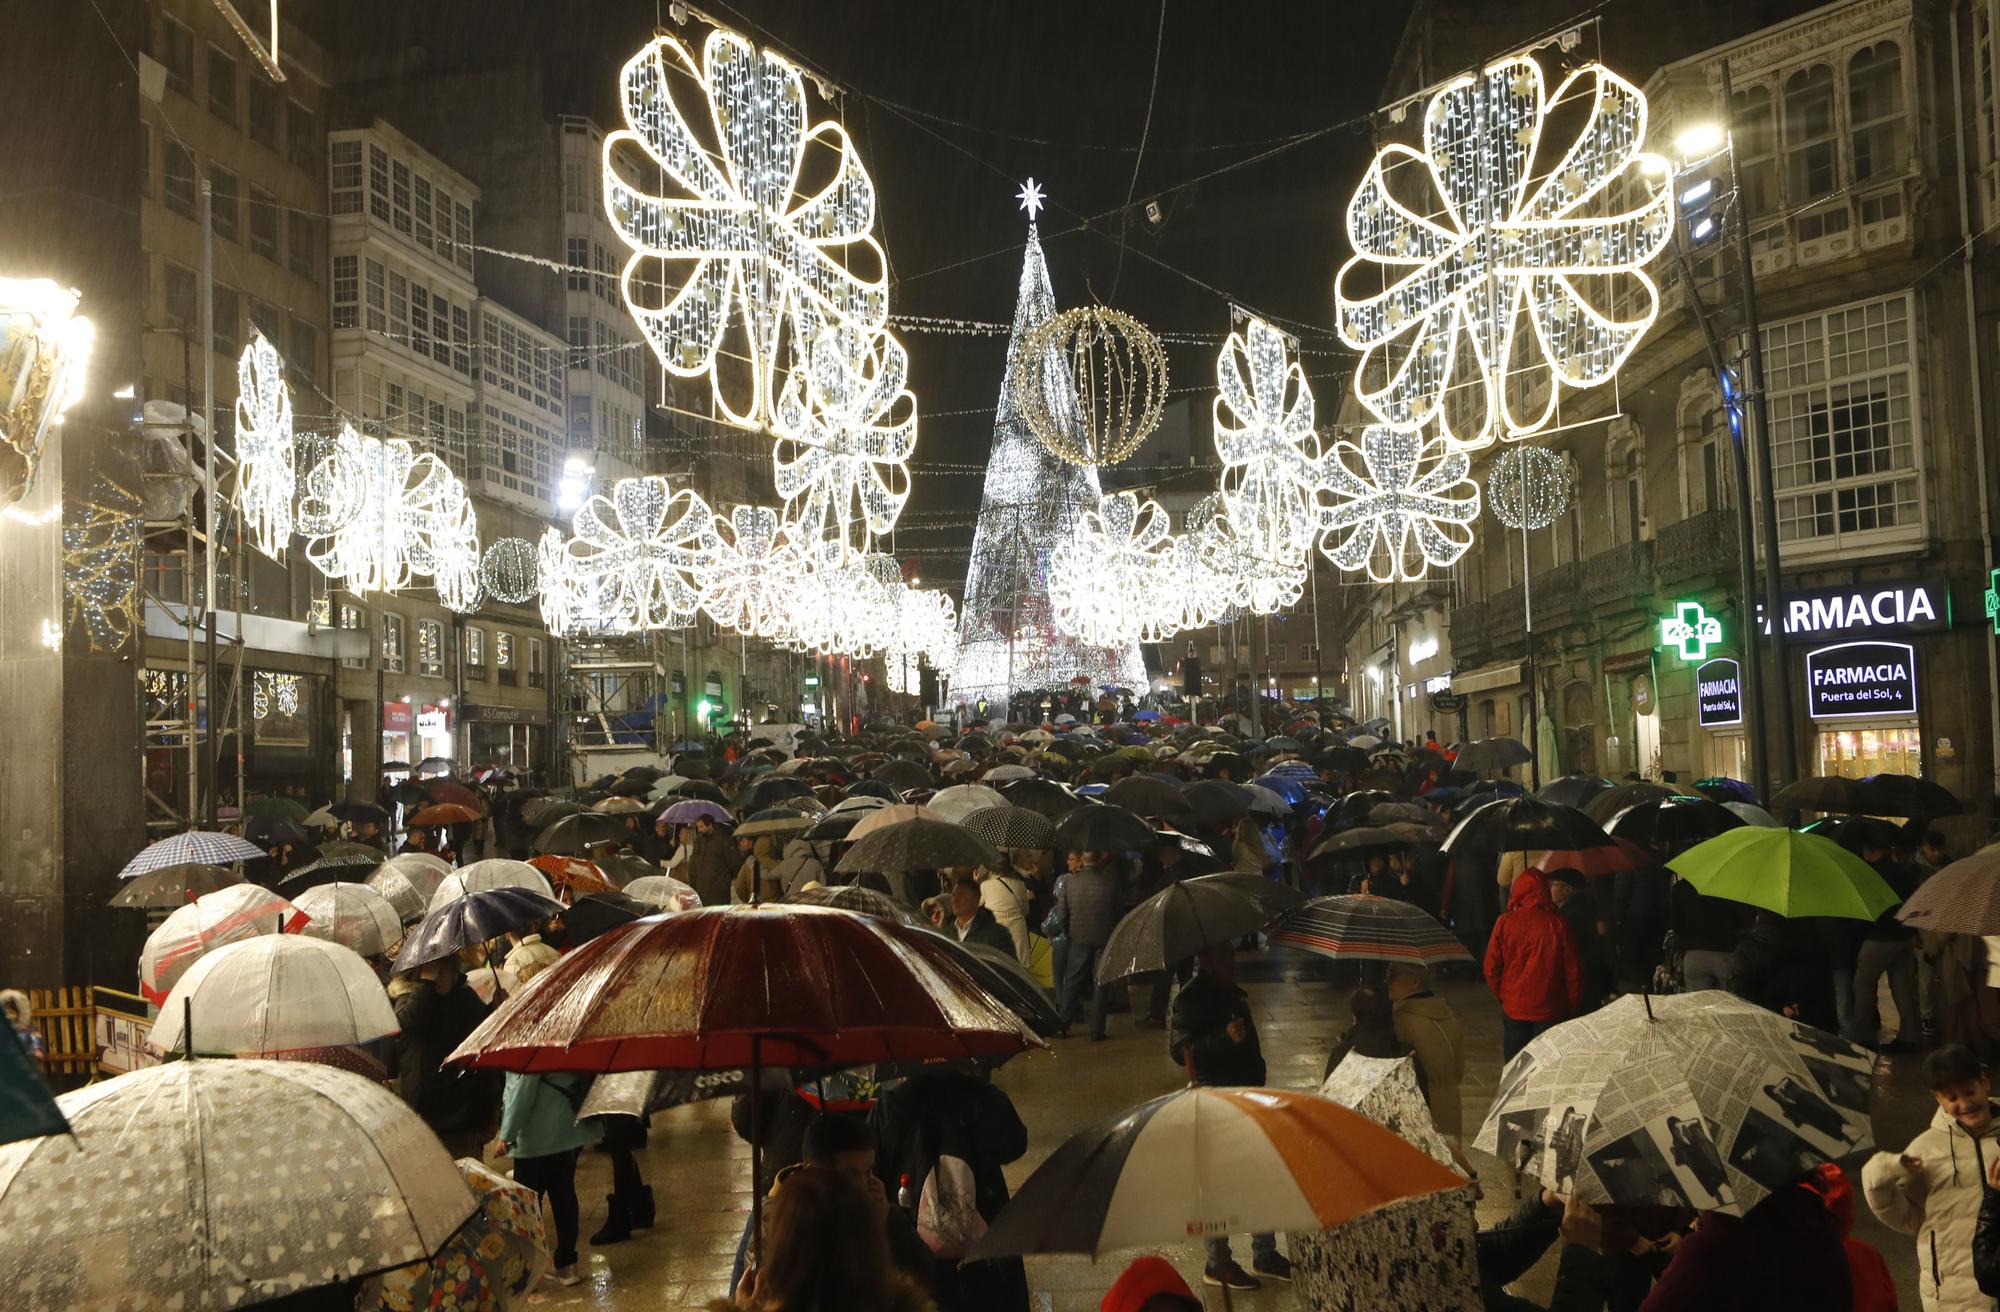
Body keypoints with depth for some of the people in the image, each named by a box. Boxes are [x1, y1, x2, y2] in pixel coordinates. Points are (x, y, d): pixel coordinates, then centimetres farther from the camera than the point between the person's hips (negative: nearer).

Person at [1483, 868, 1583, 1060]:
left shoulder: (1505, 923, -9)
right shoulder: (1559, 925, -10)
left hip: (1514, 1008, 1)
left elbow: (1491, 968, -3)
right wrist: (1572, 1006, 9)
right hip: (1550, 1010, 0)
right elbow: (1573, 970, -5)